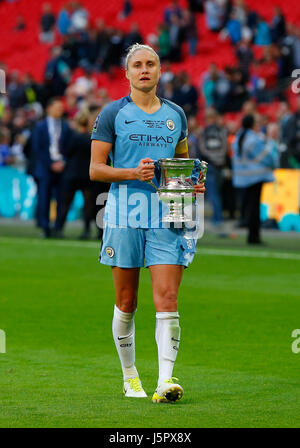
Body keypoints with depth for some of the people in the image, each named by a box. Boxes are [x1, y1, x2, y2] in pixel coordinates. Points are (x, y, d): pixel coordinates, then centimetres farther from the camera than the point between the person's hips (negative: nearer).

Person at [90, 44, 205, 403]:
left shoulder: (175, 114, 13)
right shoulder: (112, 114, 2)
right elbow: (95, 169, 0)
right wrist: (133, 173, -15)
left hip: (167, 218, 2)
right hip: (125, 216, -2)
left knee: (167, 299, -11)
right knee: (126, 303, 6)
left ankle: (165, 380, -16)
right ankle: (129, 376, 21)